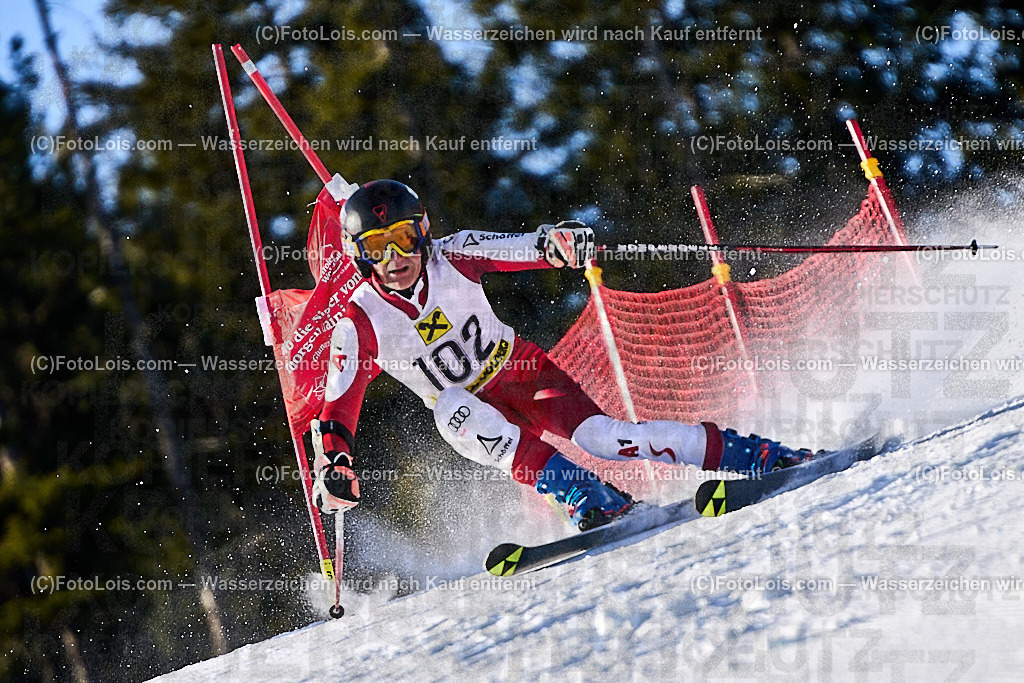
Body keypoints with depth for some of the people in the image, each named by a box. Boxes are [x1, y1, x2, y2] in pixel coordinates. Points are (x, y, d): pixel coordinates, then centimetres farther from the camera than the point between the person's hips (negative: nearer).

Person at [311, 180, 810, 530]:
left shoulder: (452, 259, -16)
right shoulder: (360, 325, -16)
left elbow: (520, 248, -26)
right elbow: (337, 411, -15)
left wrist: (557, 242, -49)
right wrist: (333, 468, -32)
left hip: (522, 373, -1)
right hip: (470, 406, 1)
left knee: (597, 436, -26)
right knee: (453, 408, -36)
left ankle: (754, 455, -20)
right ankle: (590, 499, -39)